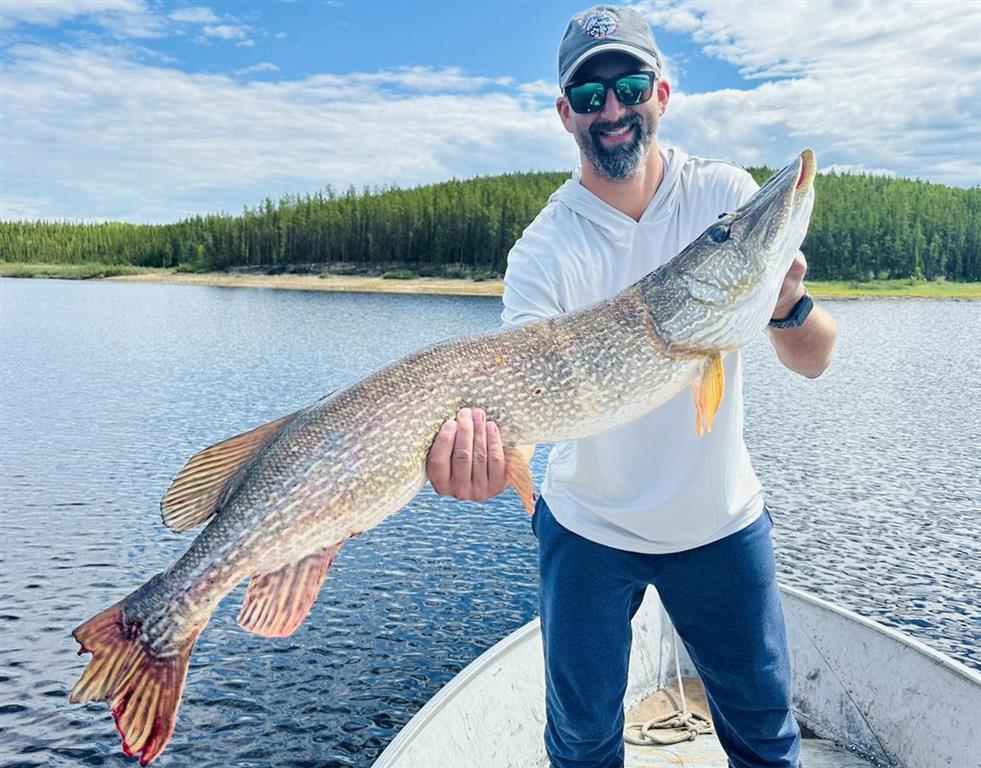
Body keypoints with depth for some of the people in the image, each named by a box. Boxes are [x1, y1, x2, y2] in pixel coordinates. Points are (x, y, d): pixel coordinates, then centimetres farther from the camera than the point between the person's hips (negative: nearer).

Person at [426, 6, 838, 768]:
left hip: (723, 519, 2)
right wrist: (479, 431, -47)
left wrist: (789, 304, -33)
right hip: (588, 528, -1)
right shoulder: (544, 248, -15)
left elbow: (814, 360, -11)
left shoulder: (727, 195, -8)